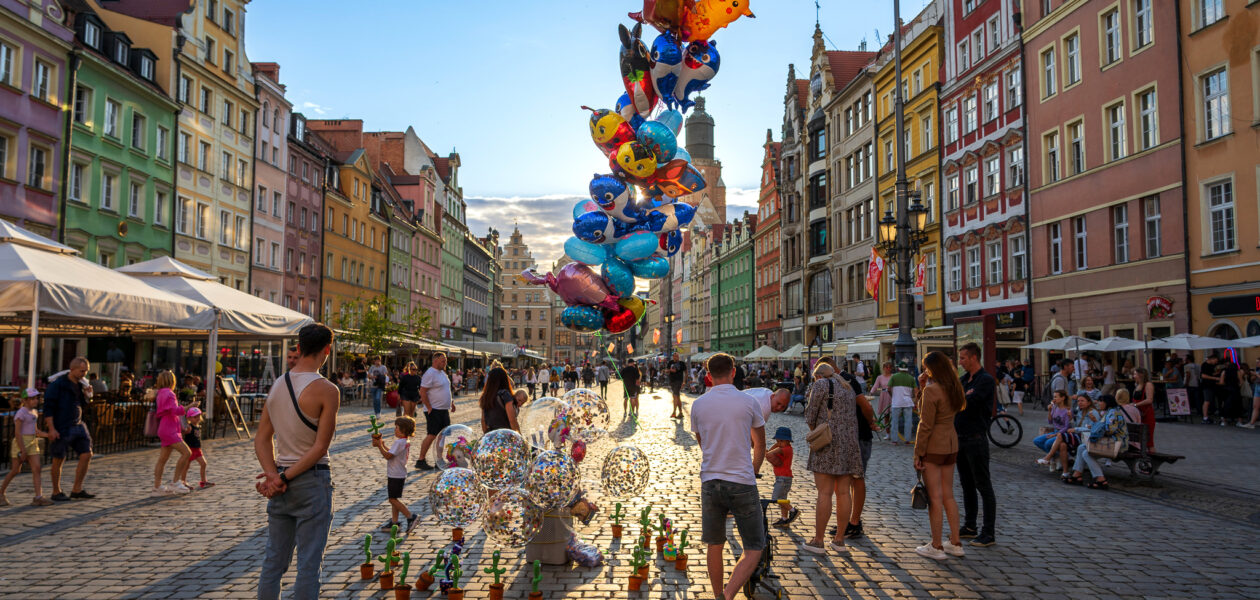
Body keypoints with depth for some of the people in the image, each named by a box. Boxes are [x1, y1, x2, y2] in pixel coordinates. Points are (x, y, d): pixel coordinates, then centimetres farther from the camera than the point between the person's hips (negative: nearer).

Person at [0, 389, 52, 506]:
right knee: (15, 471, 3)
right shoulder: (21, 413, -11)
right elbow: (17, 432, -15)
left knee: (36, 468, -5)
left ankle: (38, 497, -11)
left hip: (33, 443, 7)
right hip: (21, 443, -7)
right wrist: (23, 450, -18)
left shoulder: (34, 412, 13)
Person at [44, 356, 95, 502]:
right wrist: (51, 428, -18)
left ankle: (77, 490, 7)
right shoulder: (58, 385, -11)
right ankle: (56, 492, 18)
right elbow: (48, 407, -14)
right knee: (58, 460, 4)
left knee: (87, 454, -1)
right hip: (61, 429, -7)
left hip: (78, 426, 7)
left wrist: (86, 395, 0)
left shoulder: (80, 384, 11)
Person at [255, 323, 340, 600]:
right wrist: (283, 479, -12)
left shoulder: (277, 385, 6)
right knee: (309, 564, 2)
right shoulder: (326, 390, -15)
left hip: (281, 484, 6)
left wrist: (273, 475, -4)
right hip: (312, 480, -6)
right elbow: (320, 447, -17)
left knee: (273, 561, 16)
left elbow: (262, 439, 5)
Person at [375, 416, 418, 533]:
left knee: (393, 499, -5)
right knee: (394, 499, 14)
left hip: (395, 475, -10)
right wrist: (383, 445, 15)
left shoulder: (399, 442, -20)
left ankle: (411, 517, -7)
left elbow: (388, 456, -22)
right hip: (399, 474, 10)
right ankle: (394, 522, 18)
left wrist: (379, 445, -13)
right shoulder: (406, 441, 10)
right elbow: (392, 453, 18)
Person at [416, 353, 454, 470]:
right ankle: (421, 460, -1)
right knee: (431, 435, -9)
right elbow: (422, 392, -19)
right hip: (434, 411, -9)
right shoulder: (430, 374, -15)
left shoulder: (442, 372, 15)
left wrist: (451, 402, 16)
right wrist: (429, 408, -19)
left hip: (444, 410, 9)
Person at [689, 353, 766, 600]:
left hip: (710, 483, 3)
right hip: (742, 485, -3)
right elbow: (760, 444, 12)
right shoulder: (748, 402, -4)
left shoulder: (698, 405, 1)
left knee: (715, 546, 16)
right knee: (754, 549, 7)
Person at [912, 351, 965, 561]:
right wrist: (922, 388, 7)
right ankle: (955, 543, 22)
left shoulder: (932, 390, -18)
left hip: (933, 446, -8)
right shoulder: (954, 388, 7)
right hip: (951, 444, 8)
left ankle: (936, 547, 7)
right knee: (948, 496, 16)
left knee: (934, 498, 0)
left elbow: (925, 425, -18)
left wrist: (918, 454, -12)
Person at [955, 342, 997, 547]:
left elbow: (965, 404, -23)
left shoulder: (986, 380, -13)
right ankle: (969, 527, 24)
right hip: (960, 437, 9)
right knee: (967, 484, 15)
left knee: (983, 486, -3)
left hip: (976, 438, -8)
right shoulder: (964, 379, 14)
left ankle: (989, 533, 2)